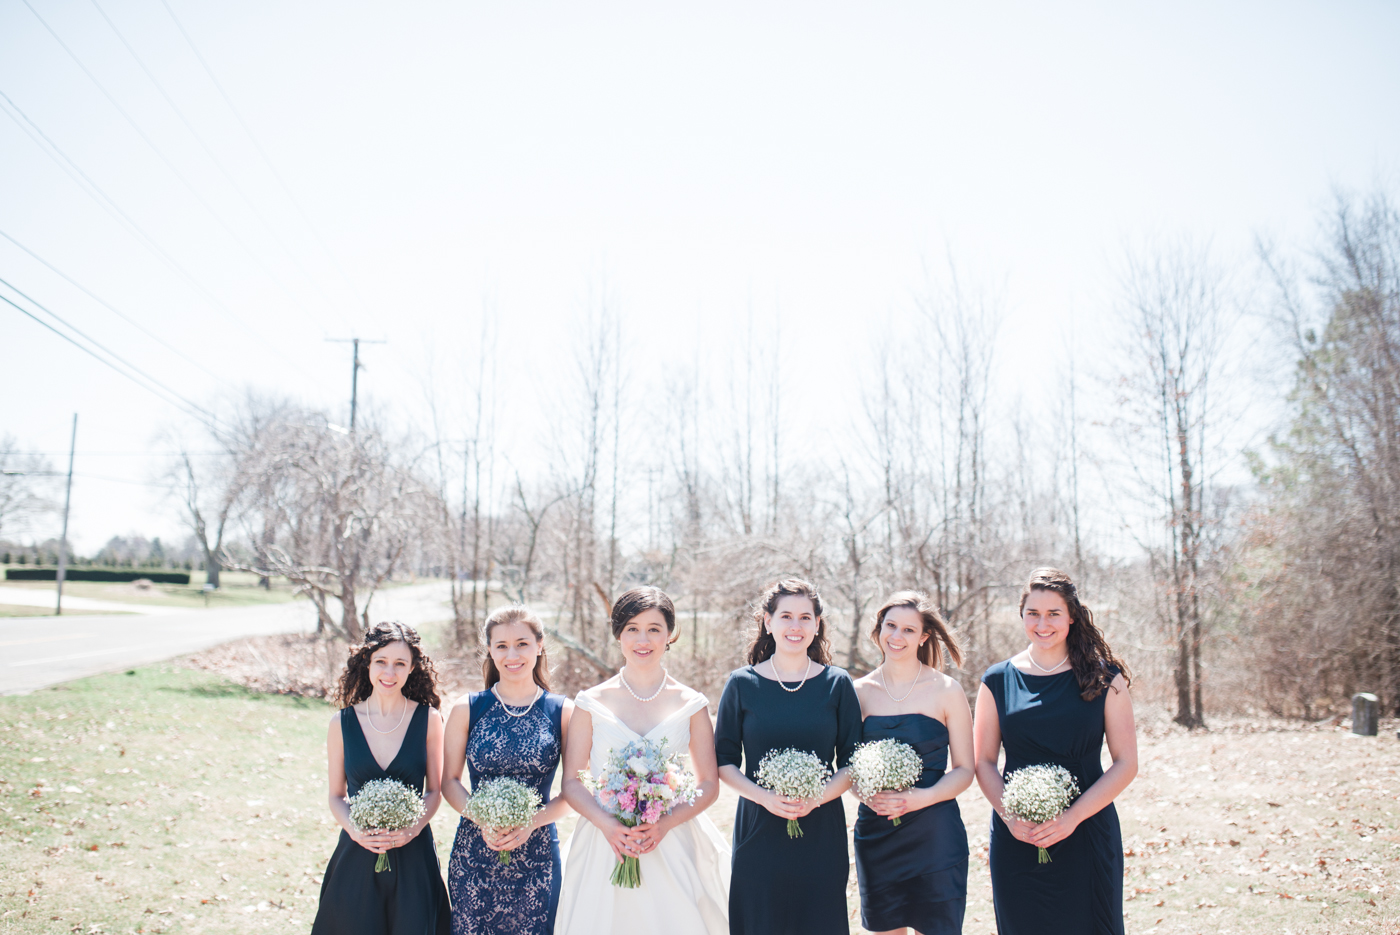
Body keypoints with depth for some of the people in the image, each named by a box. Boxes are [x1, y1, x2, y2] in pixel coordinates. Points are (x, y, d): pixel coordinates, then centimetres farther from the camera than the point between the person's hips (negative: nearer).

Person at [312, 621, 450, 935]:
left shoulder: (428, 719, -3)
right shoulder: (342, 722, -1)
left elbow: (434, 791, 3)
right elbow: (336, 796, 5)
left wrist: (412, 829, -13)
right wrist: (355, 830, -12)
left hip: (413, 854, 0)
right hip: (357, 853, 1)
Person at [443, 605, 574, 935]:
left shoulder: (563, 712, -1)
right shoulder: (467, 710, 2)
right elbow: (449, 781, 5)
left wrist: (531, 822, -14)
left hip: (537, 855, 0)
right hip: (474, 854, 1)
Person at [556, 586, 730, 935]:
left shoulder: (690, 704, 3)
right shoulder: (591, 703, 2)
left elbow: (708, 784, 4)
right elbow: (572, 781, 2)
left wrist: (666, 824, -13)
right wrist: (607, 825, -15)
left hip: (672, 846, 0)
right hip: (605, 847, 0)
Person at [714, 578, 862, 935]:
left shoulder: (837, 684, 2)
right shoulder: (742, 684, 0)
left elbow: (852, 762, 4)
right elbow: (724, 761, 2)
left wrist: (817, 797, -14)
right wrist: (765, 797, -14)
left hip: (821, 829, 1)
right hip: (759, 830, -1)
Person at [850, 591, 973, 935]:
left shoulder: (946, 690, -2)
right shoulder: (861, 691, 5)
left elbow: (964, 770, -1)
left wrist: (922, 797, -17)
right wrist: (867, 794, -11)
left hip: (934, 832, -2)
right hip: (874, 831, 2)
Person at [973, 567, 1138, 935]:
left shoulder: (1104, 679, 0)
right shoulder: (998, 681, 3)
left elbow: (1126, 763, -2)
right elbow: (983, 762, 6)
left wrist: (1073, 817, -13)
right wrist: (1009, 816, -11)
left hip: (1087, 834, -1)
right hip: (1017, 840, 1)